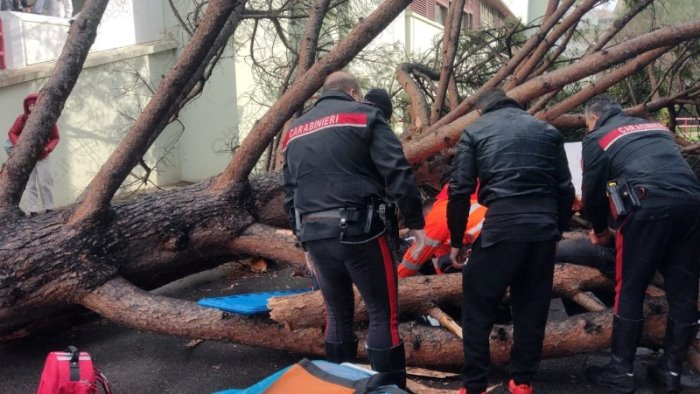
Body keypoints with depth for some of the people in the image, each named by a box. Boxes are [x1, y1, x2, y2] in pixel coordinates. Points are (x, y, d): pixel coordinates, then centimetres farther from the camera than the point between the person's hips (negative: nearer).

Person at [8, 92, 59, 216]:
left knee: (45, 183, 1)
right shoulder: (22, 119, -9)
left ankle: (49, 209, 9)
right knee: (30, 185, 2)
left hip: (42, 157, 0)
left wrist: (48, 148, -20)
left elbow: (55, 138, -3)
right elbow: (12, 133, -1)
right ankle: (33, 210, 4)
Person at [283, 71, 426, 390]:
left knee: (337, 313, 19)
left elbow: (289, 194, 20)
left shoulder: (294, 132, 20)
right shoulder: (364, 115, 2)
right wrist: (415, 221, -1)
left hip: (314, 234, 6)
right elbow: (398, 174, -8)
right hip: (358, 230, -6)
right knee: (383, 312, 5)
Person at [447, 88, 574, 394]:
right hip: (544, 228, 4)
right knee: (532, 308, 17)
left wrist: (456, 240, 7)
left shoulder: (475, 131, 9)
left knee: (478, 307, 9)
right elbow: (565, 190, 13)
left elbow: (459, 191, 1)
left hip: (502, 228, -4)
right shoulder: (547, 131, 18)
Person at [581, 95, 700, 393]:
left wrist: (600, 228, 28)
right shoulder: (656, 127, 30)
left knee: (630, 289, 4)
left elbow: (593, 191, 11)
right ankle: (671, 369, 22)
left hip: (648, 206, -6)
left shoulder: (598, 138, 12)